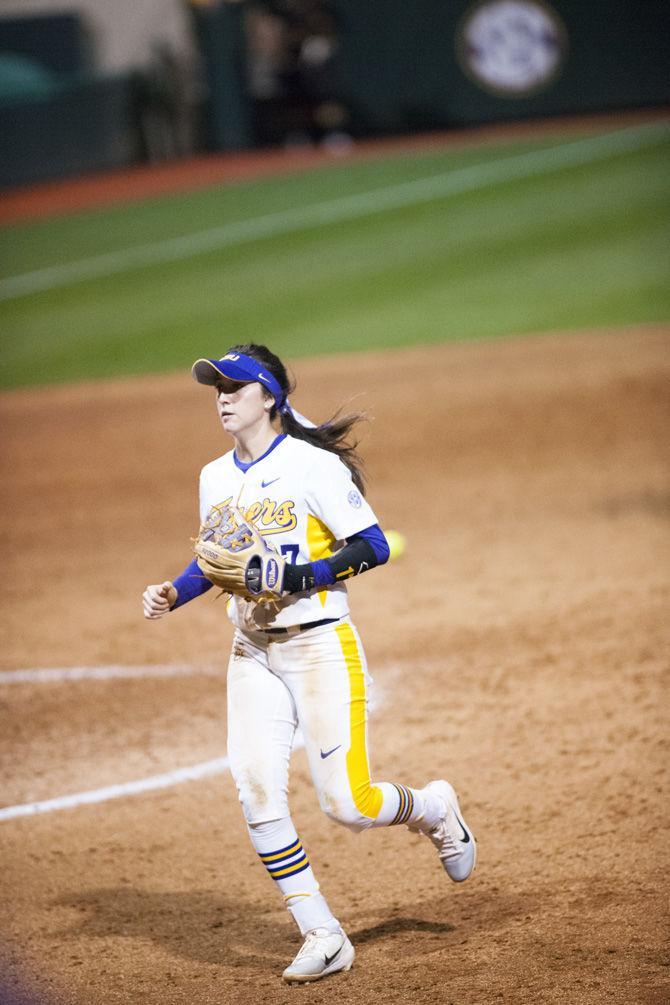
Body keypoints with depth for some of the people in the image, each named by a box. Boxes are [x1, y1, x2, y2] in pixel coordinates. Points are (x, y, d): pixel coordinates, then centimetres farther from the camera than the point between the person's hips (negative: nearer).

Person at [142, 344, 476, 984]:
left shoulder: (312, 466, -11)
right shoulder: (215, 478, 10)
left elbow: (373, 547, -13)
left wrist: (300, 578, -24)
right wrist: (174, 593, 5)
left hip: (322, 647, -6)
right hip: (253, 654, 6)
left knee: (346, 805, -9)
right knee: (256, 788, -12)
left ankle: (432, 809, 26)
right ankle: (322, 937, -4)